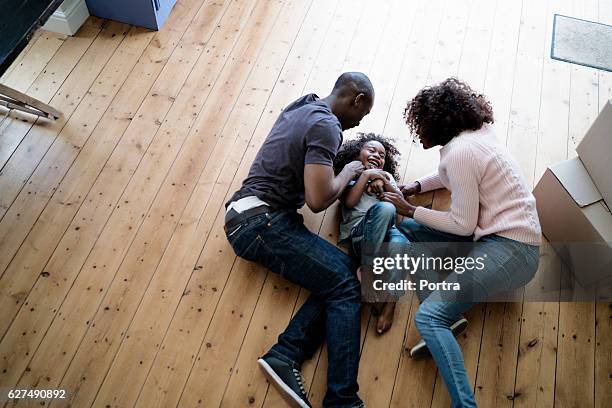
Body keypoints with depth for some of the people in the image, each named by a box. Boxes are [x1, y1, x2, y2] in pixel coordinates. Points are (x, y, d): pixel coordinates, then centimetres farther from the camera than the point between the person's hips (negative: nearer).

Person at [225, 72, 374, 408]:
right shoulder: (326, 125, -12)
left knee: (344, 271, -4)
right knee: (345, 285, -13)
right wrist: (347, 172, 0)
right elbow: (317, 200, -19)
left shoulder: (303, 106, 18)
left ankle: (284, 356, -15)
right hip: (262, 221, -9)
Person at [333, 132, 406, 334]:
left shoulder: (386, 176, 35)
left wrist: (384, 183, 3)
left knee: (400, 243, -35)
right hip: (357, 233, -3)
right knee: (385, 208, -35)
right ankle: (366, 269, -29)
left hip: (385, 232, 3)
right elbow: (350, 202, 2)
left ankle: (389, 302, -28)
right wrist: (365, 175, 2)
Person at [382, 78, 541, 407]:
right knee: (404, 231, 4)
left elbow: (464, 225, -15)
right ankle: (447, 316, -7)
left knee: (428, 317, -20)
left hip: (510, 250, -10)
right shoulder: (474, 134, 11)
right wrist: (414, 188, 20)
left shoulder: (460, 152, -17)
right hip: (498, 235, 10)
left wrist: (410, 210, -3)